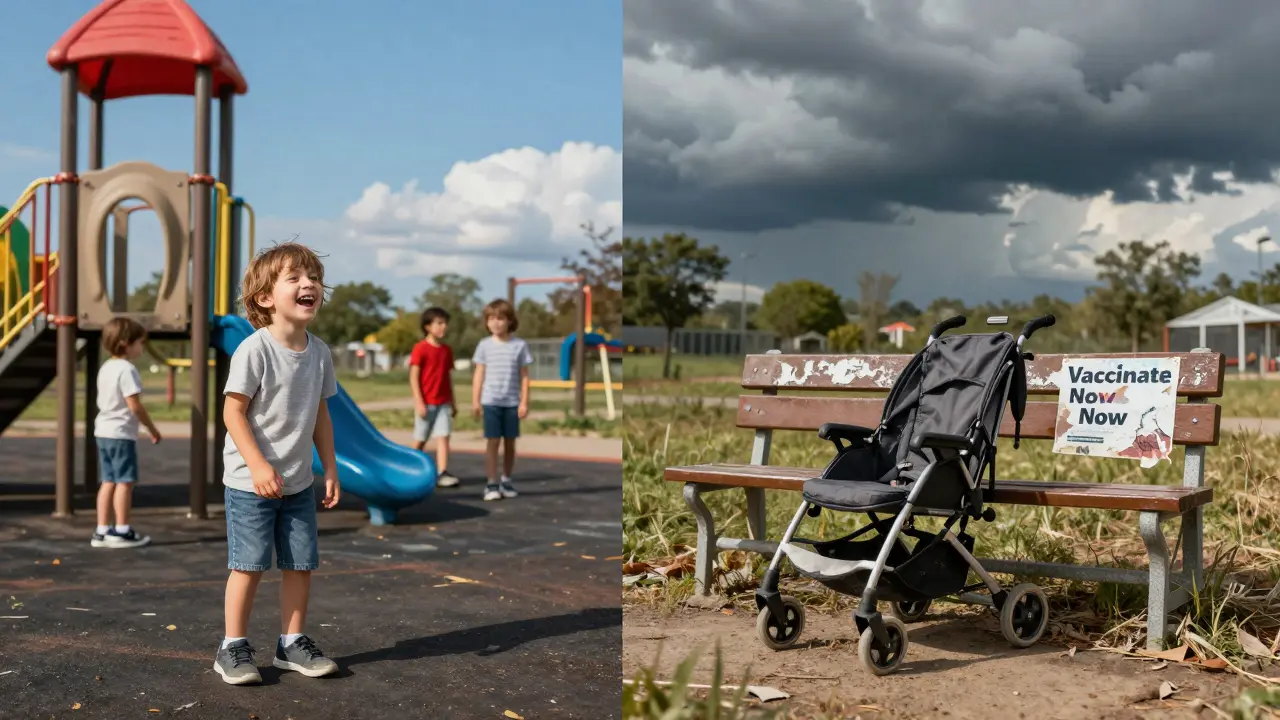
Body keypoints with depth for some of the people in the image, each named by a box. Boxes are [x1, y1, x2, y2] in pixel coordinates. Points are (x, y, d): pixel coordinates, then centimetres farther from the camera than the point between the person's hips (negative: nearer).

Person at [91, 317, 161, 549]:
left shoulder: (105, 368, 13)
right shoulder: (127, 369, -16)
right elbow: (135, 405, -19)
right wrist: (152, 429, -8)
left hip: (103, 431, 9)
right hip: (121, 433, -9)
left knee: (108, 481, 11)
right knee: (125, 481, -2)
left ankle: (102, 531, 12)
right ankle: (122, 531, 1)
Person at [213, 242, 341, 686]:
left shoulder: (318, 353, 3)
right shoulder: (254, 350, -16)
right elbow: (233, 411, -15)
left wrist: (330, 469, 9)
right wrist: (259, 466, -22)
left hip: (299, 483, 6)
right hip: (250, 482, -6)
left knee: (301, 564, 9)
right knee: (248, 565, 1)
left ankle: (293, 643, 23)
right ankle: (233, 648, 15)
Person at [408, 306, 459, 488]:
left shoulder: (447, 350, 8)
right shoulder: (421, 348, -8)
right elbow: (413, 377, -10)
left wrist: (453, 403, 14)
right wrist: (419, 403, -16)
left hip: (443, 403, 4)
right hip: (426, 403, -4)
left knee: (443, 437, -7)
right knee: (421, 440, 7)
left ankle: (442, 473, -12)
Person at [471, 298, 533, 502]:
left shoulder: (520, 345, 2)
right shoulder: (484, 345, 3)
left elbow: (524, 376, 3)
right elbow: (479, 374, 5)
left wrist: (524, 402, -2)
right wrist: (475, 400, 0)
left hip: (512, 403, 1)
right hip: (491, 401, -1)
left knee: (510, 442, 8)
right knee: (492, 441, -4)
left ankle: (506, 481, 20)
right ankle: (491, 483, -1)